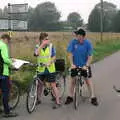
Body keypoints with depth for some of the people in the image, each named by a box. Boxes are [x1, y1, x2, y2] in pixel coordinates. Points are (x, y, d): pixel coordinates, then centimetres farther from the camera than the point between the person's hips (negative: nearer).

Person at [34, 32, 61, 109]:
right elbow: (36, 53, -23)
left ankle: (58, 102, 3)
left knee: (53, 85, -3)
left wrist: (50, 62, -24)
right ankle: (38, 99, 36)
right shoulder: (38, 46, -1)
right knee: (40, 84, 17)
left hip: (50, 69, -2)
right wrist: (42, 44, -23)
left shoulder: (50, 46, -3)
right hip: (41, 69, 2)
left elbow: (54, 56, -5)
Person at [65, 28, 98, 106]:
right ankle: (70, 97, 19)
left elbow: (90, 56, -13)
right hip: (75, 65, 1)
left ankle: (93, 97, 9)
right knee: (73, 80, 7)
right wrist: (72, 64, -15)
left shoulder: (88, 43, -15)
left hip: (85, 65, -1)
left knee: (88, 80, 2)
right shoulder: (73, 42, -13)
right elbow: (71, 54, -8)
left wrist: (86, 65, -21)